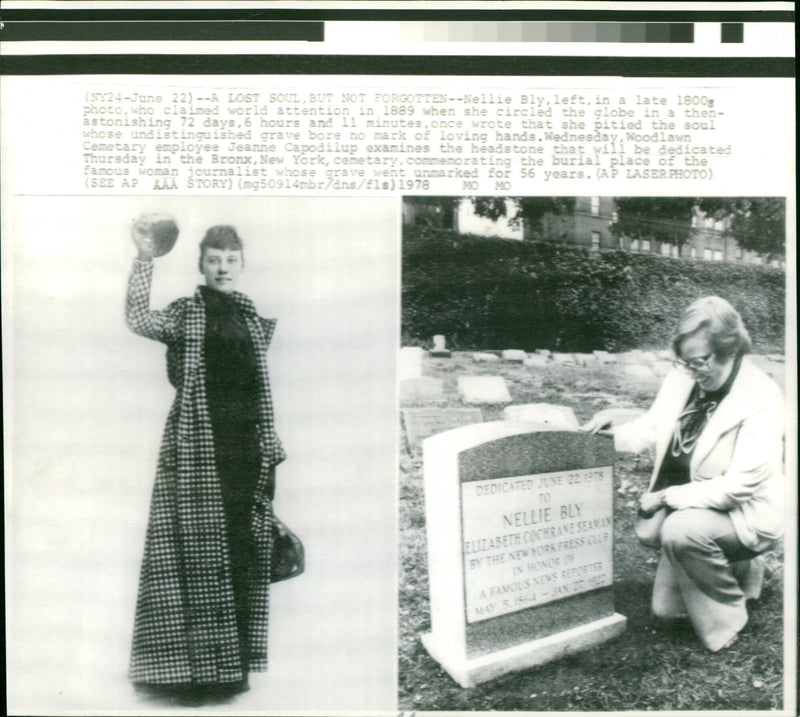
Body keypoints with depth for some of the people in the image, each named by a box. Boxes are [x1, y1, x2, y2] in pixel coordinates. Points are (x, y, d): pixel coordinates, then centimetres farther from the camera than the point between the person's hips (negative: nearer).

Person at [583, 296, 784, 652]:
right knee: (666, 610, 8)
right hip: (690, 512, 7)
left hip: (745, 516, -7)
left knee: (681, 530, -36)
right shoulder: (683, 379, -7)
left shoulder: (762, 402, -25)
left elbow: (738, 486, -28)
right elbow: (651, 429, 7)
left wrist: (666, 497, -26)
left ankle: (728, 616, -9)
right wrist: (613, 429, -14)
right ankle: (738, 568, 33)